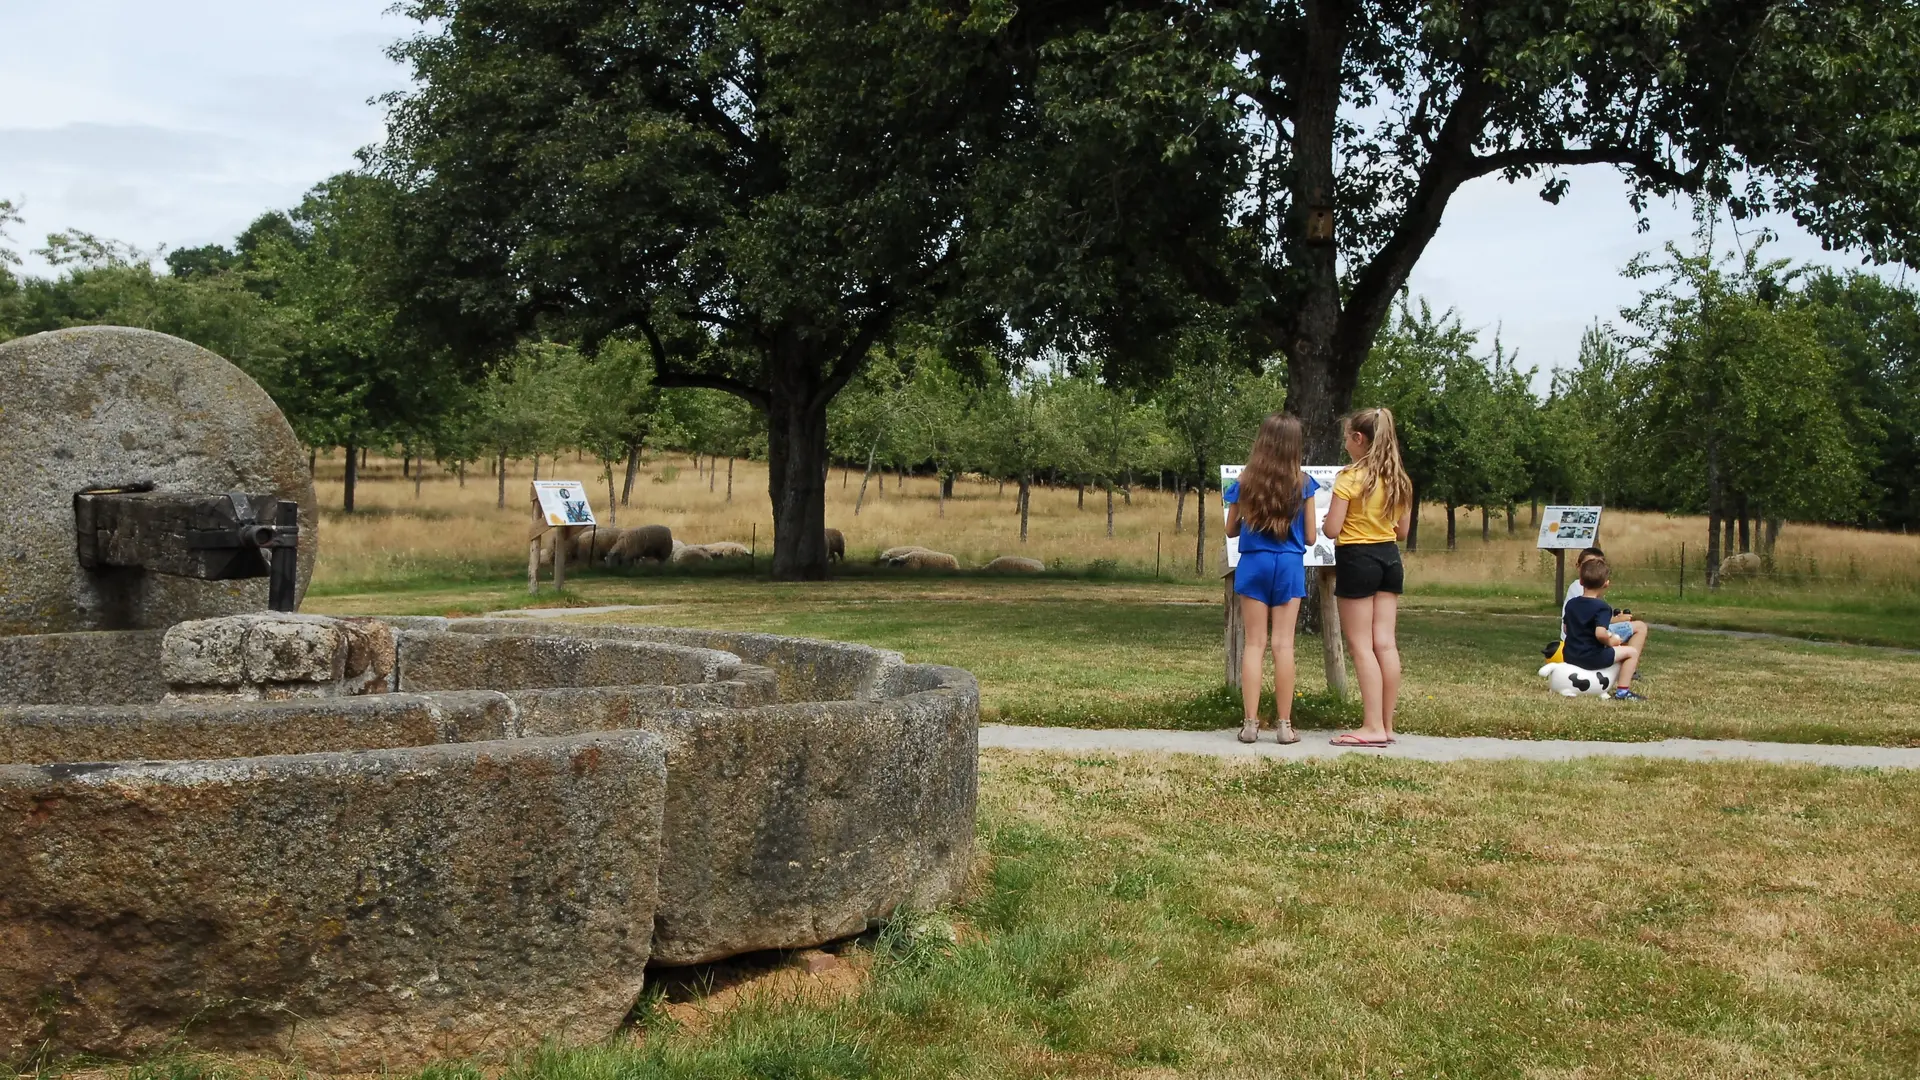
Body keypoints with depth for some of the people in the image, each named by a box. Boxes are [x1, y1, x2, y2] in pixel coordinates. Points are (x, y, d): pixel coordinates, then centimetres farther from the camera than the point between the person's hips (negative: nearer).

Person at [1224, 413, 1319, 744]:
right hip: (1289, 565, 0)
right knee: (1283, 644, 1)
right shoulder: (1303, 484, -3)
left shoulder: (1245, 482, -2)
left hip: (1254, 564, 1)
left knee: (1254, 643, 4)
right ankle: (1284, 724, 3)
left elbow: (1231, 530, 8)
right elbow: (1310, 537, 1)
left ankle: (1250, 723, 1)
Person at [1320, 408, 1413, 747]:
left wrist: (1332, 512, 5)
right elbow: (1402, 531, 12)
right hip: (1390, 558, 7)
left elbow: (1332, 529, -16)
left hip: (1356, 559, -7)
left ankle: (1373, 727, -4)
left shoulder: (1350, 478, -14)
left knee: (1361, 646, -2)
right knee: (1386, 643, 7)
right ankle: (1386, 725, 12)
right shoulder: (1399, 480, 6)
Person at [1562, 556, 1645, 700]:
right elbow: (1600, 633, -30)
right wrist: (1609, 642, -10)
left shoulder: (1571, 604, 5)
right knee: (1632, 652, 3)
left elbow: (1565, 628, 14)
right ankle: (1622, 691, 0)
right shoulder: (1601, 607, -17)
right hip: (1591, 657, -8)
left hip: (1570, 656, 8)